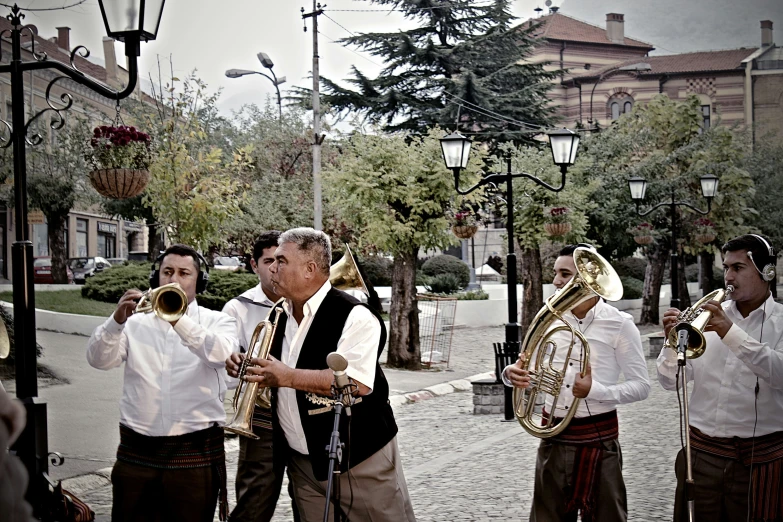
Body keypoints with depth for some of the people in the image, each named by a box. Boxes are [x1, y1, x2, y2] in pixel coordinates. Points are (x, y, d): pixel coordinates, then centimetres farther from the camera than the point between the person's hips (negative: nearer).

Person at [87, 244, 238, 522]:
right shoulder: (136, 323, 11)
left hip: (195, 454, -2)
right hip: (137, 451, 2)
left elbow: (222, 354, -17)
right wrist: (117, 320, -22)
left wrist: (178, 319, -29)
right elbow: (99, 360, -4)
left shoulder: (218, 322, 6)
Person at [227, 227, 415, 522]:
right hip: (304, 463, 7)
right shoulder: (282, 316, 9)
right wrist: (247, 368, 1)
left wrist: (288, 376, -29)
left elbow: (357, 383, -28)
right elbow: (276, 372, 24)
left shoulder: (354, 316, -16)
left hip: (360, 458, -7)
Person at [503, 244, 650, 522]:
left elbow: (641, 386, -8)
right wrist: (512, 374, -15)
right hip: (553, 438, 4)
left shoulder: (619, 324, -8)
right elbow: (524, 370, 9)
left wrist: (595, 390, -23)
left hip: (598, 439, -4)